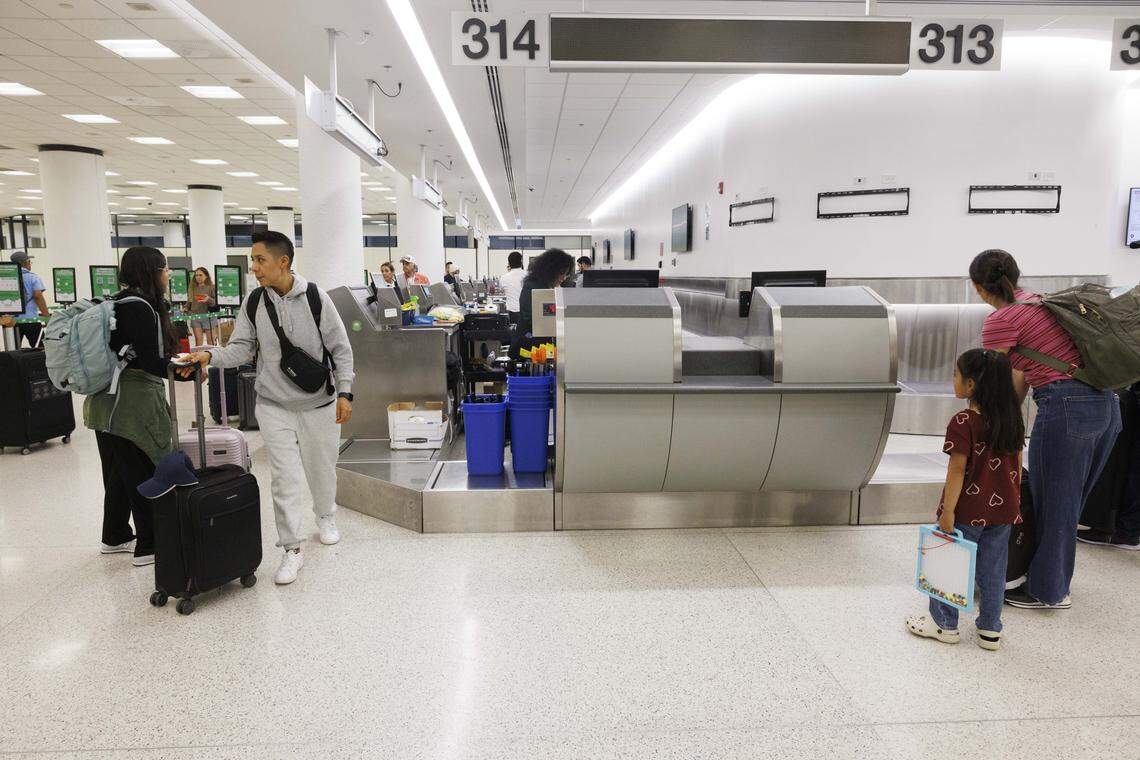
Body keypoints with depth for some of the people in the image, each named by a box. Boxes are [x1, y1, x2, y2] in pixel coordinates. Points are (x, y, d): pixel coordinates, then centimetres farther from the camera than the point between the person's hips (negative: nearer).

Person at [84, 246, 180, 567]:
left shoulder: (117, 301, 13)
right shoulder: (140, 307, -17)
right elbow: (149, 361, -23)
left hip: (108, 403, 10)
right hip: (133, 405, -10)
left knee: (119, 472, 20)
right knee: (146, 474, 0)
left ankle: (115, 537, 34)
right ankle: (148, 546, 9)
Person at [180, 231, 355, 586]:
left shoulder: (315, 297, -10)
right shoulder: (253, 302, -2)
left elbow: (340, 348, -6)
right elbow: (242, 347, 2)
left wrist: (344, 392, -9)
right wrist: (210, 355, -18)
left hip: (318, 403, -1)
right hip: (274, 405, 1)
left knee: (322, 470, 15)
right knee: (285, 477, -4)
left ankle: (325, 516, 43)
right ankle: (291, 550, 7)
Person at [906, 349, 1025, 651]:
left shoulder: (963, 423, -20)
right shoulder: (1012, 418, 1)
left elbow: (957, 470, -19)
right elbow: (1017, 463, 8)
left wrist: (948, 511, -14)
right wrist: (1014, 500, 19)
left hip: (968, 510, -6)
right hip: (1004, 508, 6)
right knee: (992, 569, 15)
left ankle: (944, 624, 21)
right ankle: (990, 630, 23)